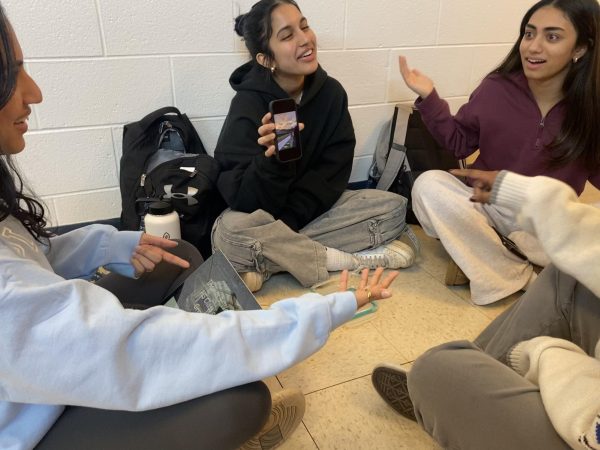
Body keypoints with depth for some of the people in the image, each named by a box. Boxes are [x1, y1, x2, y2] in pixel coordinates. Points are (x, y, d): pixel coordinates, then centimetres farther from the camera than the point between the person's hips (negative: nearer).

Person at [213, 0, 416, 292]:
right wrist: (273, 158, -43)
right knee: (230, 232, -36)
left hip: (314, 210, 4)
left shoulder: (330, 92, -7)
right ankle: (354, 258, -18)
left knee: (394, 207, -13)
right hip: (263, 216, -4)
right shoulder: (248, 105, -19)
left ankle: (269, 263, -19)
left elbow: (334, 171, -10)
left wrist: (289, 219, -22)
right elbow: (244, 199, -23)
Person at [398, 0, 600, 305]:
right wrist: (429, 98, -9)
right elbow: (459, 143, 2)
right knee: (429, 185, -29)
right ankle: (523, 281, -17)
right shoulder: (497, 88, -9)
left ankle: (485, 258, -9)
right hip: (485, 203, 1)